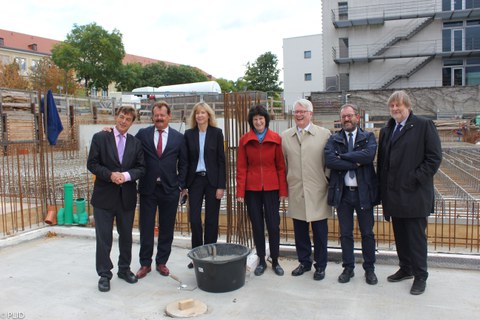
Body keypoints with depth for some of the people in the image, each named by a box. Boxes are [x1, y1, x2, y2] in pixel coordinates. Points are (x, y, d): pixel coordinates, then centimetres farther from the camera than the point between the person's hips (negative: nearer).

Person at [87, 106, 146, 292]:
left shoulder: (136, 143, 7)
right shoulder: (100, 138, -1)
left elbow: (141, 168, 3)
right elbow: (92, 164, -4)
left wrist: (126, 175, -16)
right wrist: (110, 175, -18)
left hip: (127, 197, 3)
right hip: (104, 196, -3)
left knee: (126, 236, 14)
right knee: (103, 238, 4)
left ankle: (124, 269, 31)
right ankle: (104, 275, 16)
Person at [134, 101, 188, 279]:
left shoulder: (178, 137, 4)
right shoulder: (142, 134, 3)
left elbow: (183, 163, 6)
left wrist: (181, 185, 1)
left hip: (170, 189, 1)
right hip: (148, 188, 0)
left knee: (167, 228, 9)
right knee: (146, 228, 6)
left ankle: (162, 262, 24)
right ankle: (145, 263, 20)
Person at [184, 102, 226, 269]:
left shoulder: (216, 132, -1)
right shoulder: (189, 134, 5)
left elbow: (221, 160, -3)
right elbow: (186, 160, 7)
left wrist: (221, 185, -8)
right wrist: (184, 184, 2)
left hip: (212, 180, -2)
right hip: (195, 180, 2)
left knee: (211, 220, 5)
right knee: (194, 219, 0)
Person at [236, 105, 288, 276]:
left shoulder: (276, 138, 0)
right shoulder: (244, 140, 1)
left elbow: (281, 166, 1)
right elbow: (241, 168, 0)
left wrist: (283, 190, -4)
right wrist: (240, 191, -5)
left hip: (271, 188, -1)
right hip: (252, 188, 1)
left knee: (273, 225, 3)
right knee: (257, 225, 8)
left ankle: (275, 261, 20)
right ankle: (261, 261, 22)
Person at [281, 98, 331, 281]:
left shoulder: (324, 134, -1)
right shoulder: (285, 136, 7)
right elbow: (283, 163, 10)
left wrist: (327, 182, -2)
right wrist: (285, 186, 8)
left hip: (317, 192, -2)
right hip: (296, 192, 3)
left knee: (320, 231, 6)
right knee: (300, 230, 11)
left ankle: (320, 266, 22)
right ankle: (304, 262, 29)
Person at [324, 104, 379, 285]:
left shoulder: (368, 137, 2)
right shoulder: (334, 139, 4)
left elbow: (369, 155, -19)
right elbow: (329, 160, -14)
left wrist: (342, 156, -15)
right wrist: (355, 163, -17)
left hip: (364, 192, -1)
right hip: (342, 193, 1)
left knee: (367, 233, 10)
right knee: (345, 234, 11)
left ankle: (369, 269, 26)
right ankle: (348, 268, 25)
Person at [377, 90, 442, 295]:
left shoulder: (424, 126, -4)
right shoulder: (386, 131, 14)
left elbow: (434, 157, -9)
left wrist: (416, 178, -14)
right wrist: (382, 189, 9)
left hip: (414, 194, -6)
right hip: (394, 194, 6)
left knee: (416, 236, 1)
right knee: (400, 235, 15)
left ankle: (420, 276, 15)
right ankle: (406, 268, 30)